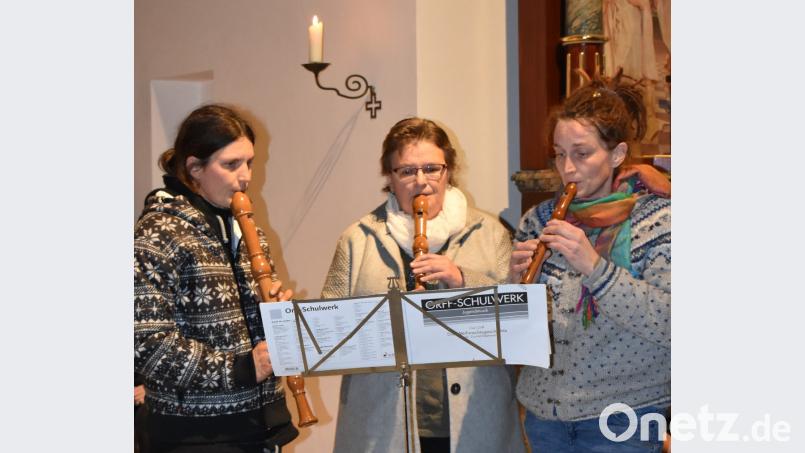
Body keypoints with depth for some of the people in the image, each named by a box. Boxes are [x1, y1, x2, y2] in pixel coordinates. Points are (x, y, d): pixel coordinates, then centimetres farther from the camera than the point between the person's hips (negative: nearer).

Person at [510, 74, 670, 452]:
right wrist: (519, 281, -14)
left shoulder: (656, 217, -7)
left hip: (621, 418, -4)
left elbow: (667, 324, -19)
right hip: (543, 411, 4)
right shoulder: (538, 220, 4)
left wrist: (595, 267, -27)